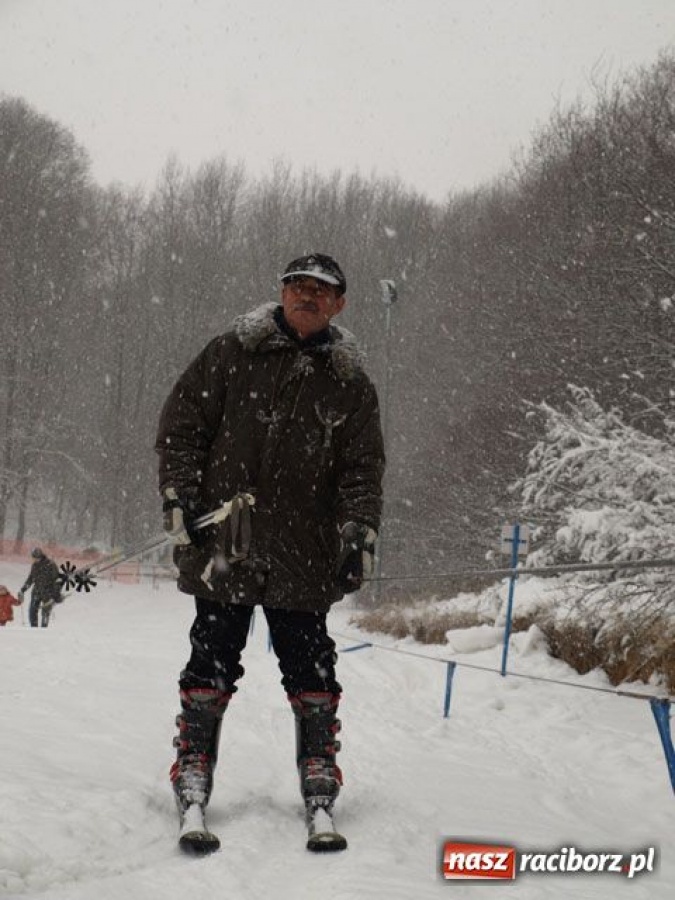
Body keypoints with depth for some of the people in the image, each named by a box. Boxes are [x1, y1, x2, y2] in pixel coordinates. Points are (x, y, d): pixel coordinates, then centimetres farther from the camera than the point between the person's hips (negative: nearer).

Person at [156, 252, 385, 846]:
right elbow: (180, 426, 6)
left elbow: (364, 469, 8)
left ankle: (320, 778, 10)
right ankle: (194, 782, 8)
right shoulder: (230, 355, 6)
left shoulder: (351, 384, 10)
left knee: (311, 668, 2)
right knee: (213, 662, 1)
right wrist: (180, 500, -4)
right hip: (222, 545, -1)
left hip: (303, 555, 1)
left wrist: (359, 534, -5)